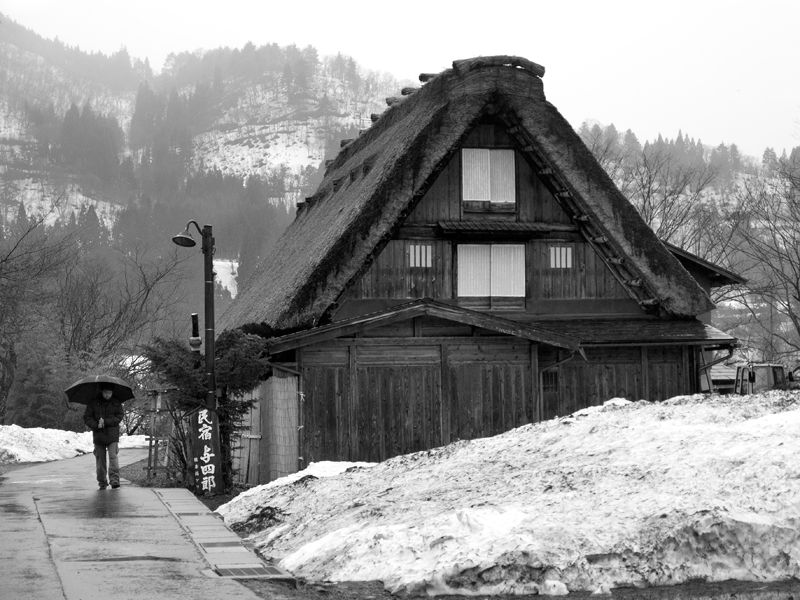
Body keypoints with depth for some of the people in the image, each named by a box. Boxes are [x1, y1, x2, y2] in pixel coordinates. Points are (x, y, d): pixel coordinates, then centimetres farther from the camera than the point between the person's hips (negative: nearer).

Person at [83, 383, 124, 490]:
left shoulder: (116, 403, 3)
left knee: (113, 457, -15)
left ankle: (114, 480, -18)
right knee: (100, 460, 5)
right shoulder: (94, 402, 2)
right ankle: (102, 482, 14)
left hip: (112, 436, -1)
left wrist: (105, 422, -14)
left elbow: (119, 417, -3)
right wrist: (96, 425, -14)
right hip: (98, 436, 1)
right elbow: (87, 417, 3)